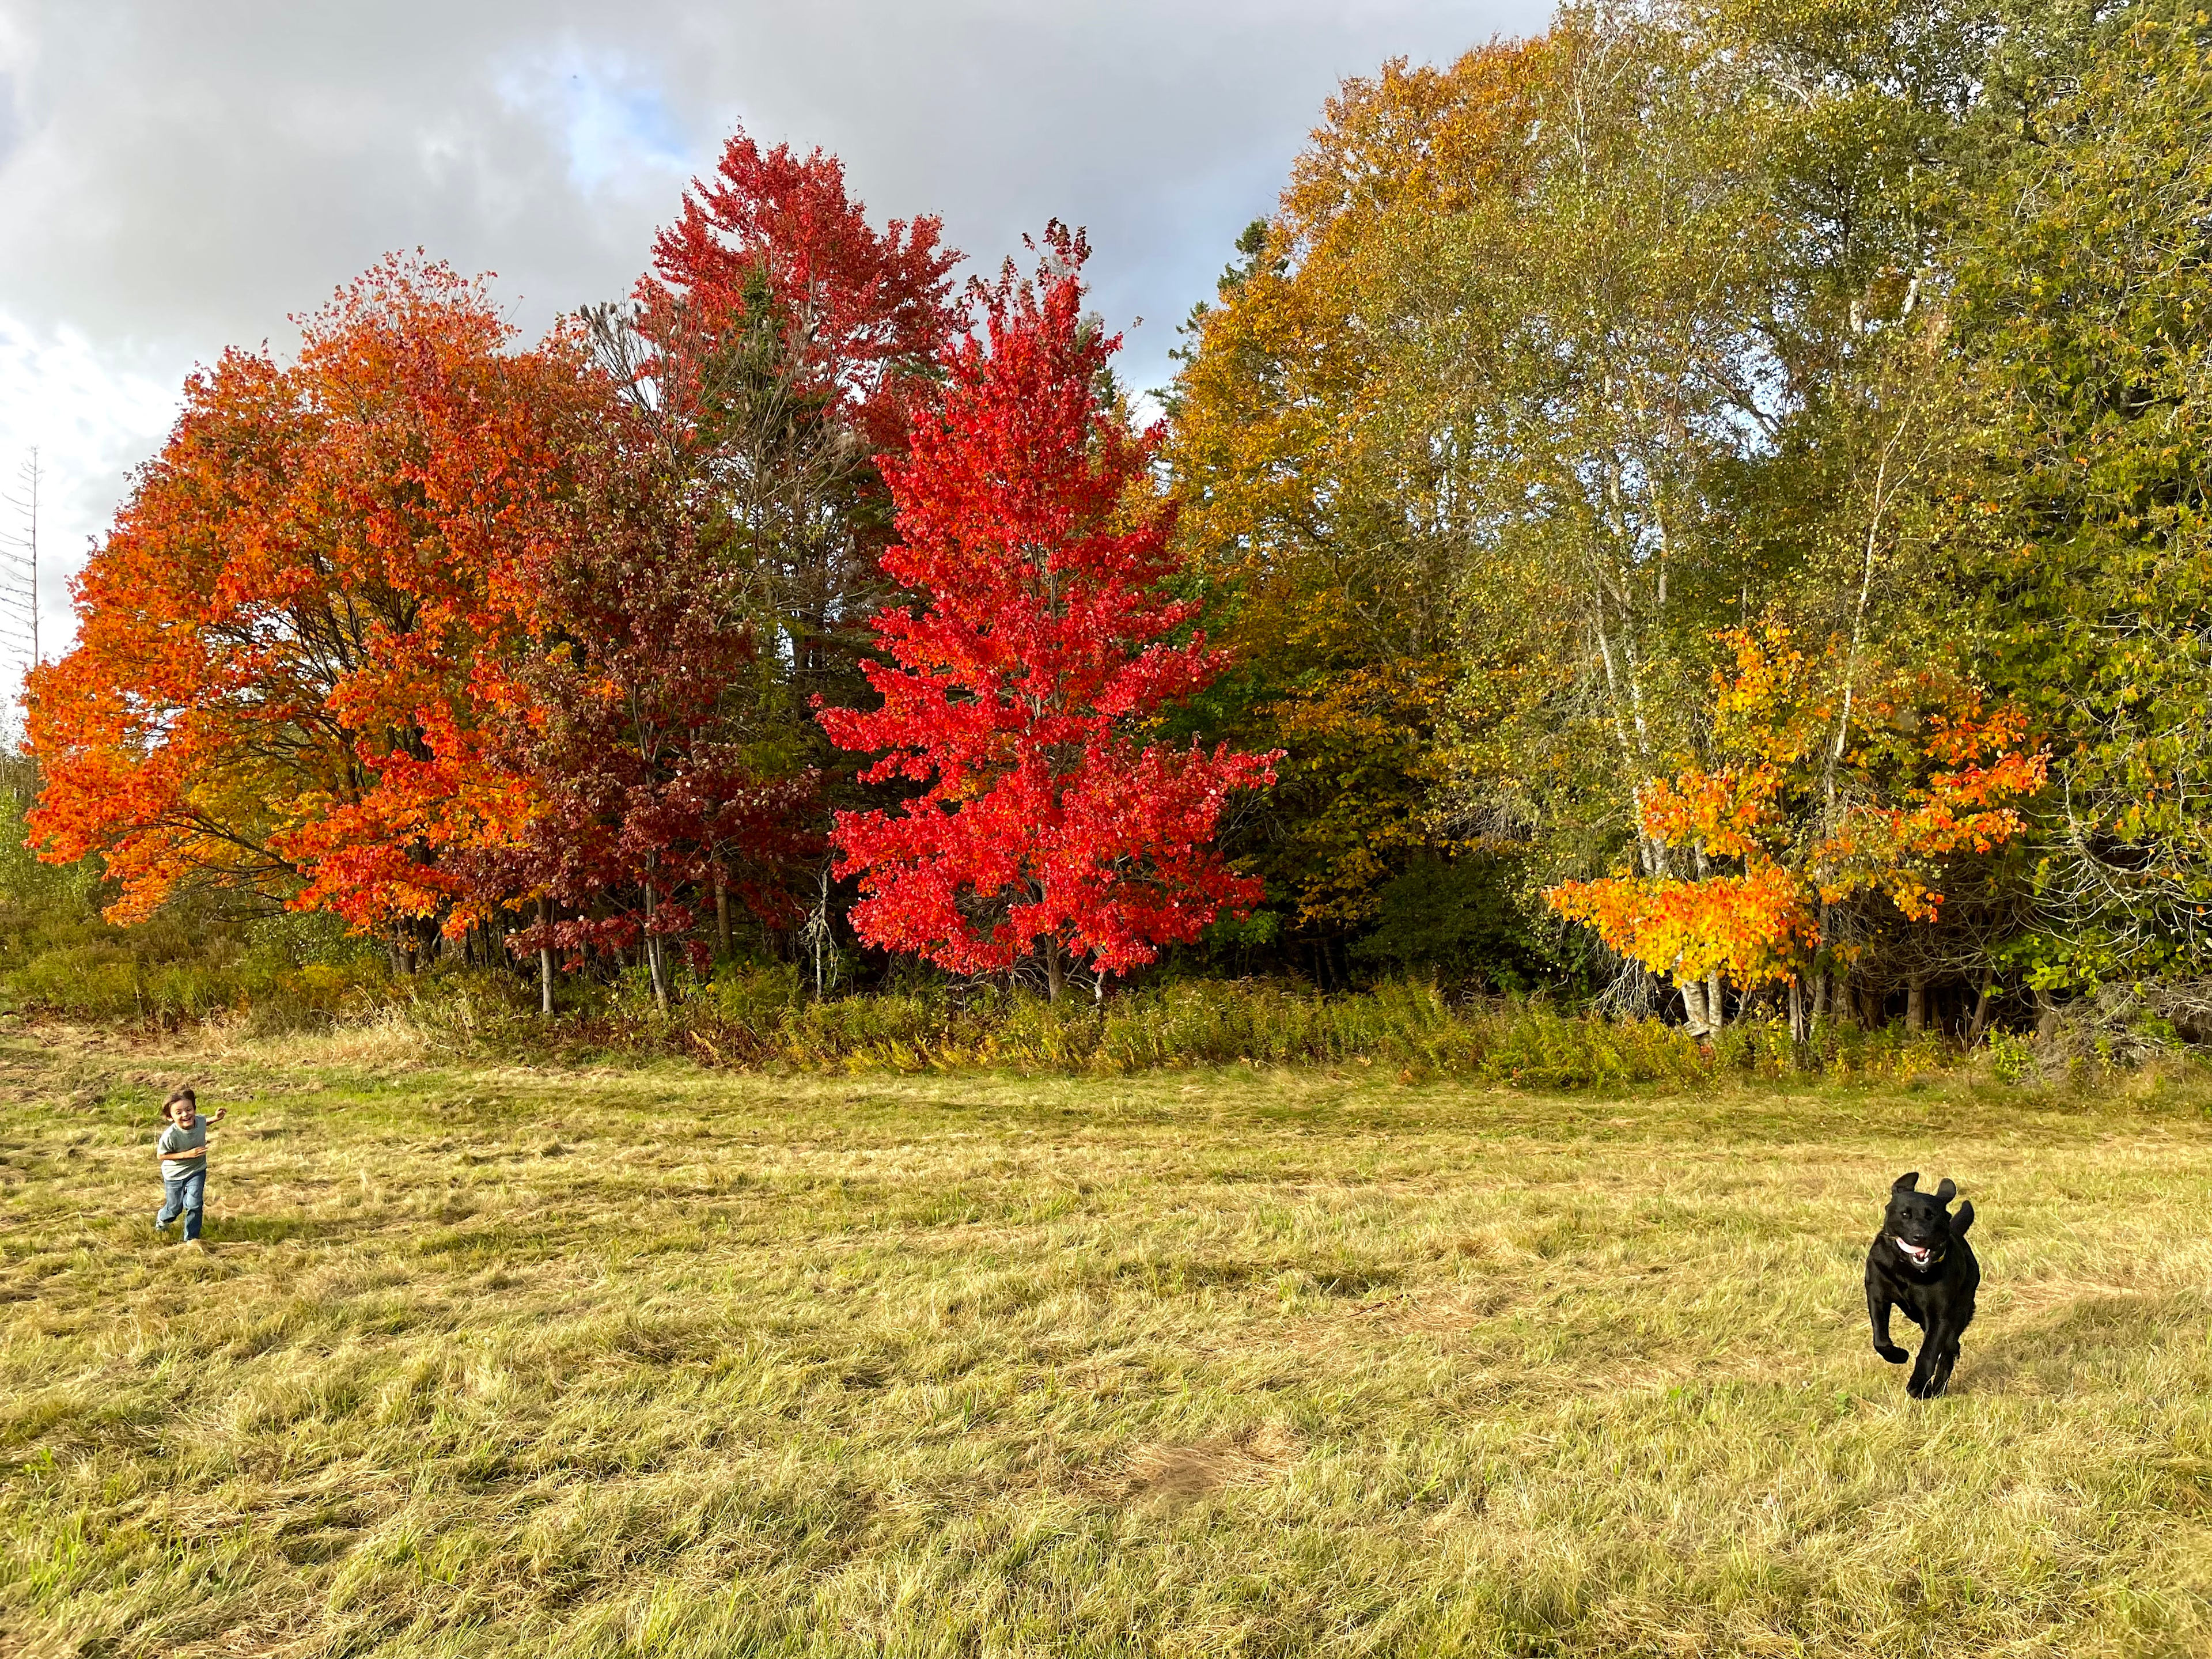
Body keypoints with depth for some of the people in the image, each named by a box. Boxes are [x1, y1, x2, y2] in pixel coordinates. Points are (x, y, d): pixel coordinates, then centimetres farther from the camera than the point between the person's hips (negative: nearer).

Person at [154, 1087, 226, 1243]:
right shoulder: (170, 1136, -35)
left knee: (194, 1204, -12)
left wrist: (215, 1119, -6)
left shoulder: (200, 1121, -20)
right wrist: (186, 1154, -30)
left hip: (197, 1171, 2)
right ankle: (162, 1219, 54)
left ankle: (191, 1238, 9)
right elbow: (160, 1155, -21)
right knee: (175, 1208, 16)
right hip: (174, 1174, -2)